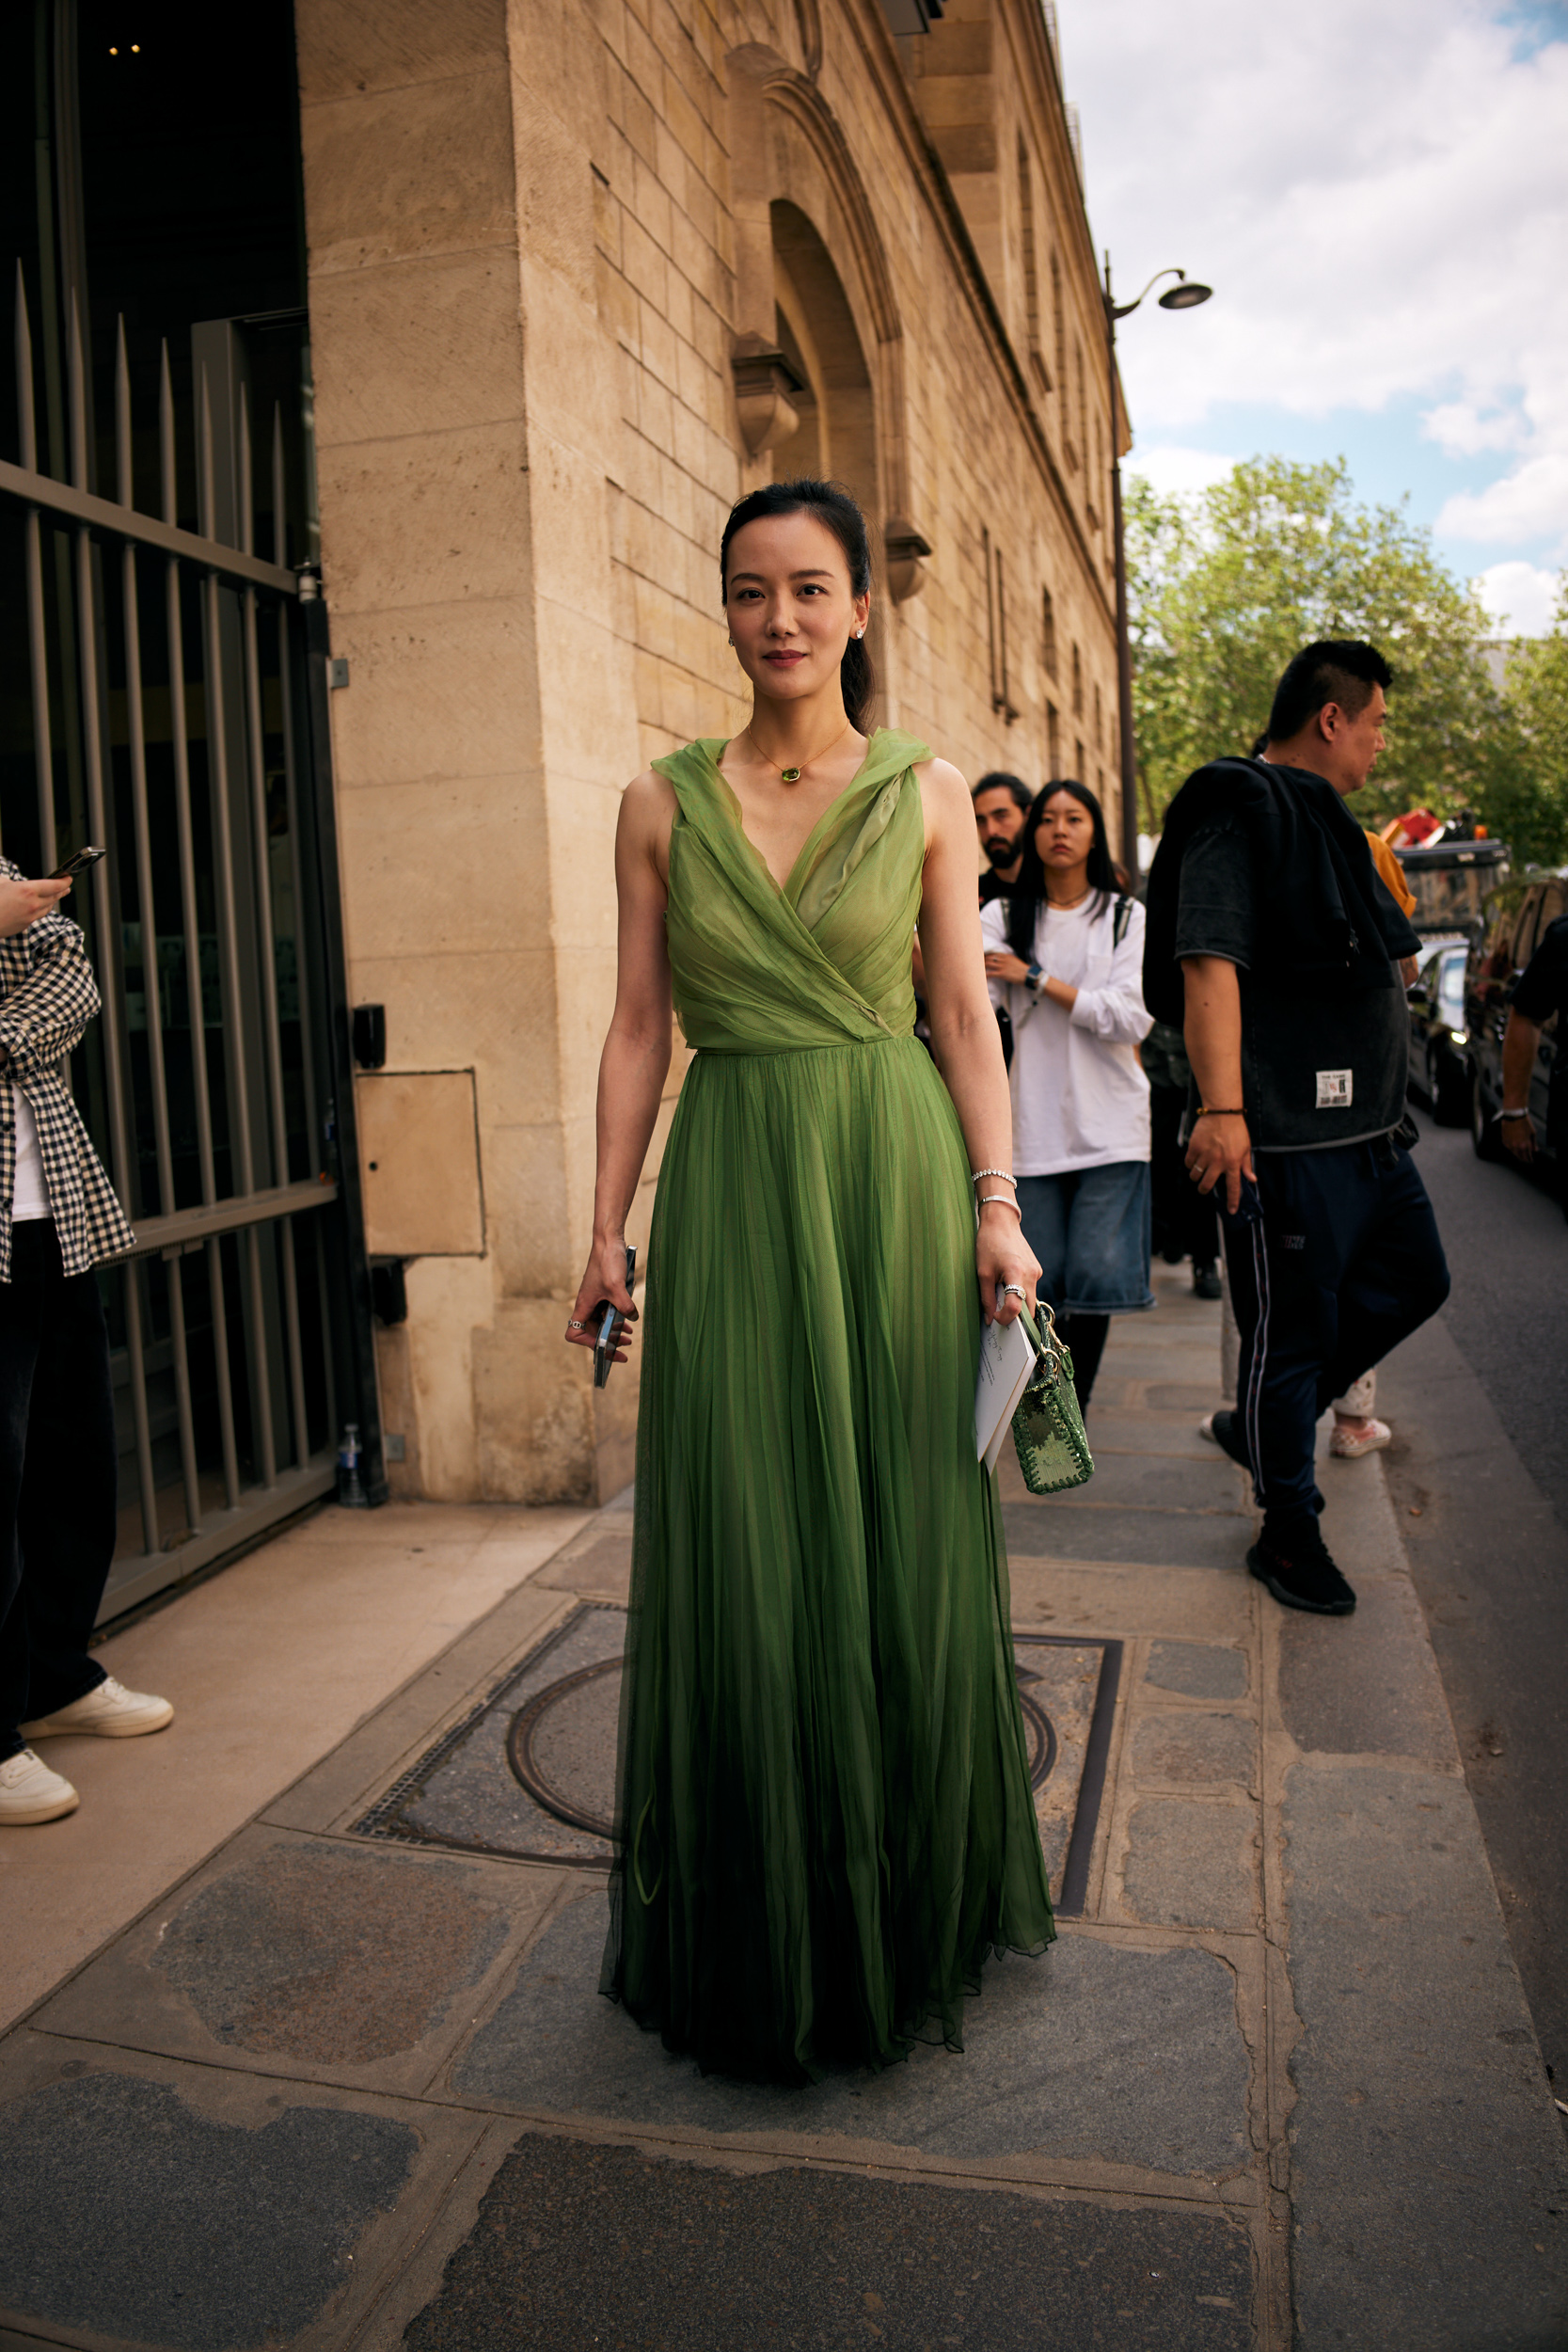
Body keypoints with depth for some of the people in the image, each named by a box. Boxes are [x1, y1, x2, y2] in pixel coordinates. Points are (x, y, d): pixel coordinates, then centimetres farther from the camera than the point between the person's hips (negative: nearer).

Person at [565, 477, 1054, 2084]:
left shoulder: (926, 793, 4)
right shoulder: (663, 804, 6)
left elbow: (966, 1015, 3)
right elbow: (638, 1028, 6)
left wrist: (997, 1203, -6)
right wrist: (608, 1227, 2)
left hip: (893, 1175, 0)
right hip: (729, 1184, 1)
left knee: (899, 1545, 7)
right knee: (739, 1557, 5)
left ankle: (905, 1910, 30)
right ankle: (760, 1938, 26)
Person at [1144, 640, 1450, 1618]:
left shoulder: (1326, 821, 20)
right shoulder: (1240, 815, -11)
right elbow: (1209, 960, -23)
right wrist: (1221, 1106, -30)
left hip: (1366, 1123, 10)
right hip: (1286, 1130, -10)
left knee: (1413, 1280, 19)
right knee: (1294, 1324, 0)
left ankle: (1264, 1421, 31)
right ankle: (1289, 1530, 15)